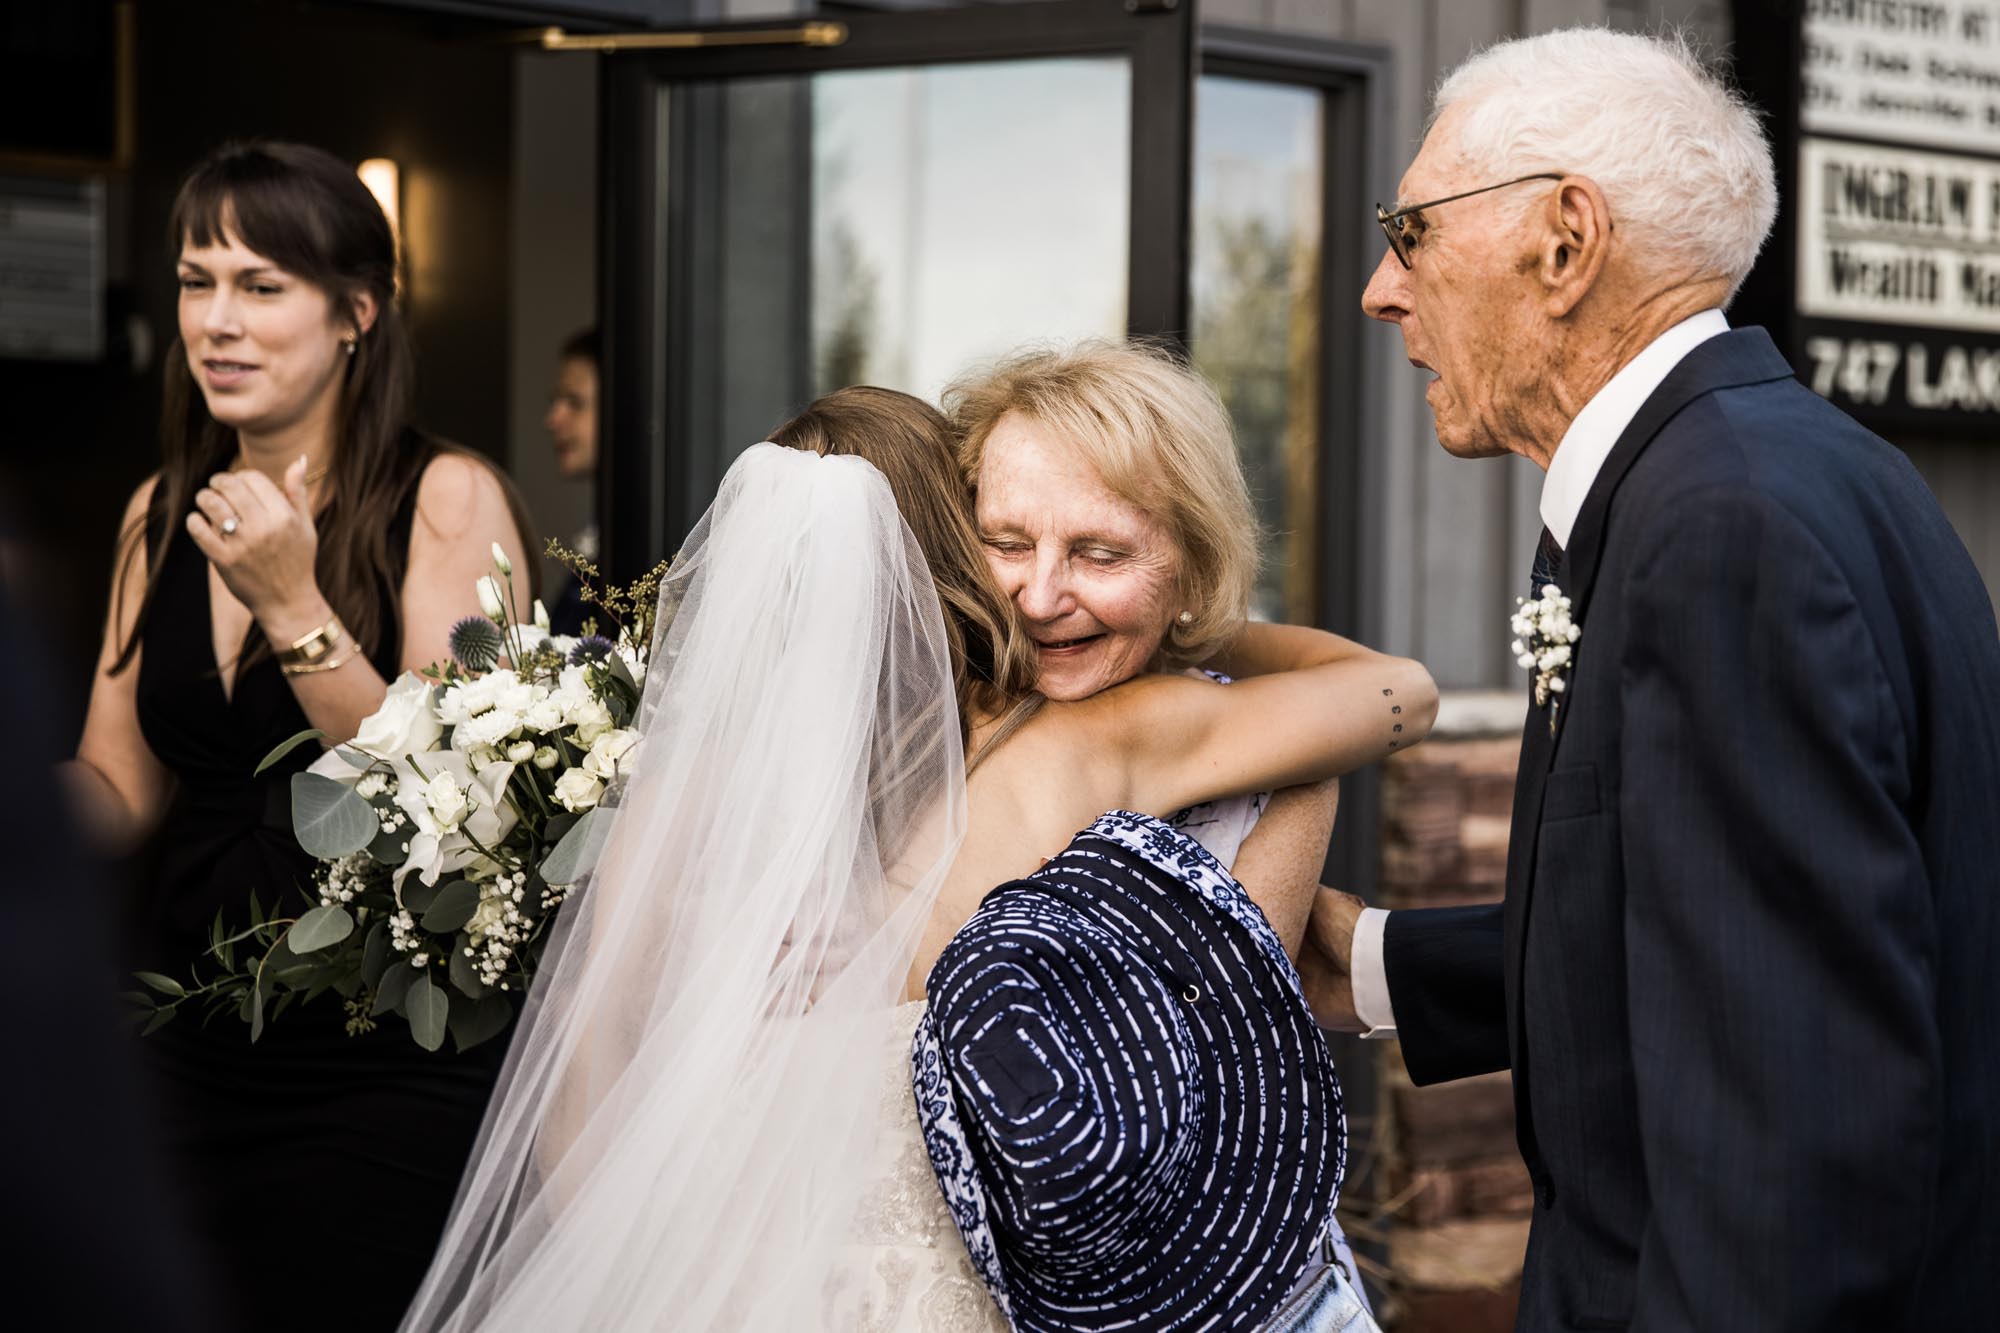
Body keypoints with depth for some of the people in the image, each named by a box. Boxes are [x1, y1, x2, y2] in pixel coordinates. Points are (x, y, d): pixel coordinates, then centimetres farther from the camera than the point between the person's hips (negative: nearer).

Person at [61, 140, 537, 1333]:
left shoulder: (447, 500, -10)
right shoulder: (162, 516, 7)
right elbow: (119, 792, 10)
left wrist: (295, 610, -22)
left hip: (388, 1075, -5)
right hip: (194, 1052, 5)